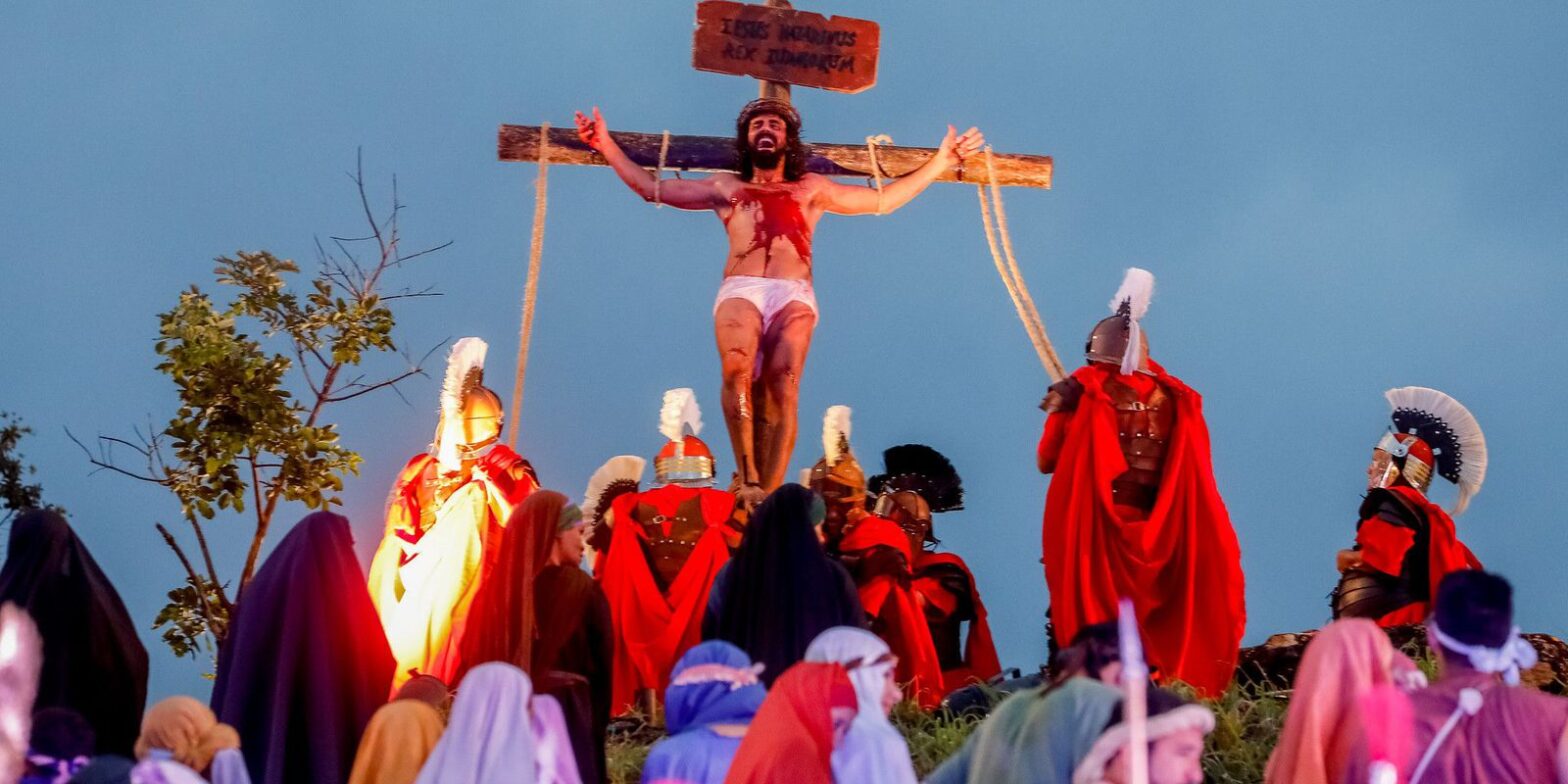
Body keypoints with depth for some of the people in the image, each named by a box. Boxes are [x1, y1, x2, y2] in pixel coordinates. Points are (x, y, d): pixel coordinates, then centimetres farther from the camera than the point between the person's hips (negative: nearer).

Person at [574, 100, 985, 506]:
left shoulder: (811, 189, 30)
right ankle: (748, 480, -34)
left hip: (793, 295, 0)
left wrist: (940, 162, 29)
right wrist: (607, 145, 26)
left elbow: (883, 200, 32)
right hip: (740, 290, 0)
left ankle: (770, 495, -29)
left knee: (782, 391, -22)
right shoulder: (725, 187, 30)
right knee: (737, 371, -31)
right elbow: (652, 188, 30)